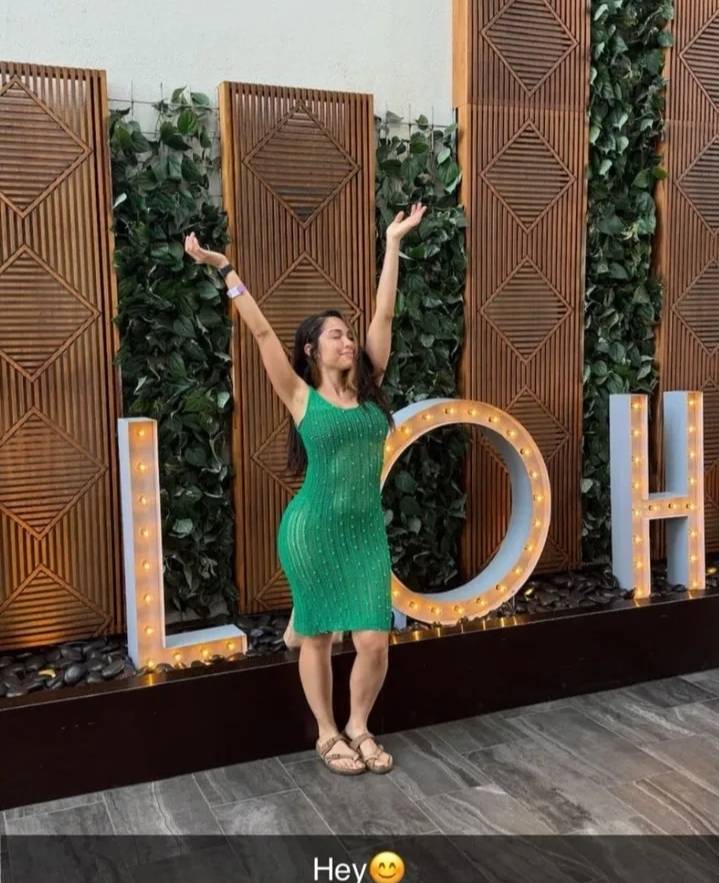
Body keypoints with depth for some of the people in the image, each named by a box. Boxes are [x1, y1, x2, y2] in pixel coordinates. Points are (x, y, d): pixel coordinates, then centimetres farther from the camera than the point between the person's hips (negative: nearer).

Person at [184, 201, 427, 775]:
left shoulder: (368, 389, 6)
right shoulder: (301, 397, -3)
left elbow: (384, 315, 7)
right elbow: (261, 330, -6)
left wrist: (394, 244, 9)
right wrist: (225, 268, -7)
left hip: (368, 530, 3)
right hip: (313, 529, -3)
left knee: (374, 642, 0)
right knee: (317, 636, 10)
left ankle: (359, 727, 26)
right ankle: (327, 734, 30)